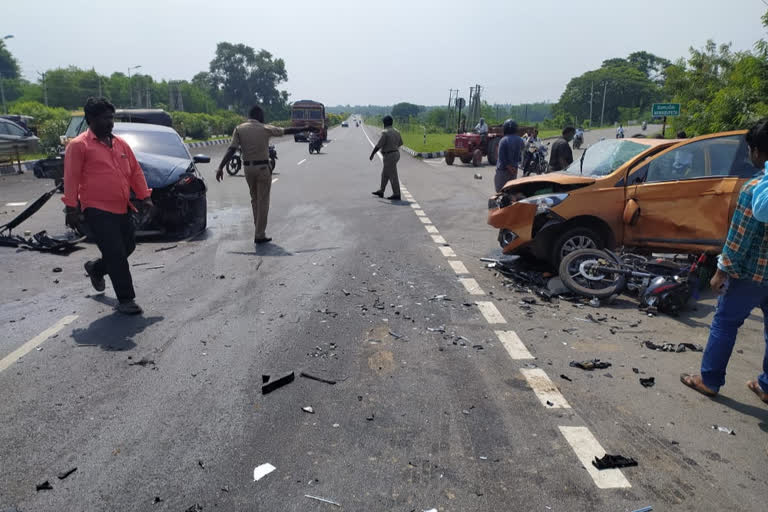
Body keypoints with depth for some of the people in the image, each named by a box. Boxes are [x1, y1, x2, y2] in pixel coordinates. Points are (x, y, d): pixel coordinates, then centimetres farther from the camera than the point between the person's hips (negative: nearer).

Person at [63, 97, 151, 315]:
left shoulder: (121, 143, 14)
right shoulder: (79, 145, -5)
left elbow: (135, 171, 17)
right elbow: (71, 178, -7)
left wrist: (144, 197, 10)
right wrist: (71, 208, -11)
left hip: (122, 209, 7)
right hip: (97, 210, -7)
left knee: (128, 247, 15)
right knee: (116, 254, -8)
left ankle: (96, 268, 42)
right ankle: (125, 300, 2)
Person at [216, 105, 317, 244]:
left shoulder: (239, 129, 1)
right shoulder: (265, 129, -3)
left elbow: (231, 150, -8)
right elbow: (287, 131, 5)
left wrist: (220, 167, -9)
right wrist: (305, 128, 17)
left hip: (248, 168, 3)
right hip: (263, 168, -3)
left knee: (254, 199, 18)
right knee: (263, 201, 1)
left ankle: (259, 229, 25)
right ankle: (260, 235, 1)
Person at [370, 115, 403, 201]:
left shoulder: (385, 132, -17)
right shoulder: (396, 132, 7)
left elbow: (378, 145, -17)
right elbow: (400, 143, 17)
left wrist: (372, 154, -5)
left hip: (389, 156, -9)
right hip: (396, 153, 9)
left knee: (393, 176, -4)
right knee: (385, 174, 20)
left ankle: (396, 195, -1)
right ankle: (381, 191, 30)